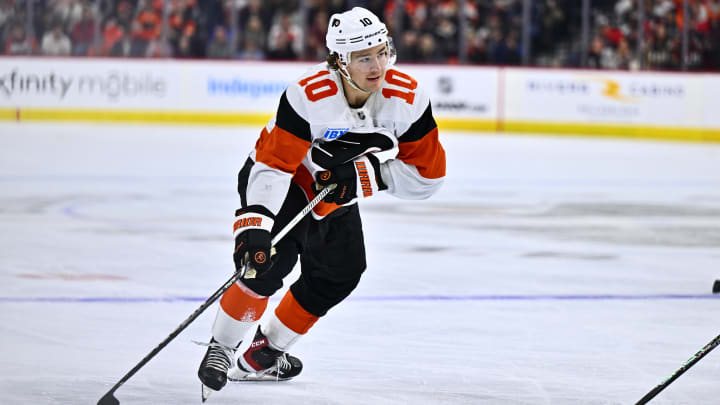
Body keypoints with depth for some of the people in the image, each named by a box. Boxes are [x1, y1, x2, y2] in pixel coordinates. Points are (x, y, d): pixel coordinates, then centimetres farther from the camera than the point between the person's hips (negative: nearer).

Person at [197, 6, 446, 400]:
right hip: (284, 178, -6)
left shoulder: (408, 98, -23)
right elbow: (273, 165, -32)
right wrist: (255, 225, -41)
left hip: (335, 190, 6)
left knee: (339, 274, 2)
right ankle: (221, 348, -5)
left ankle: (263, 353, 18)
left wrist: (367, 175, -27)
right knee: (271, 260, -24)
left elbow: (427, 173, -16)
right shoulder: (308, 96, -35)